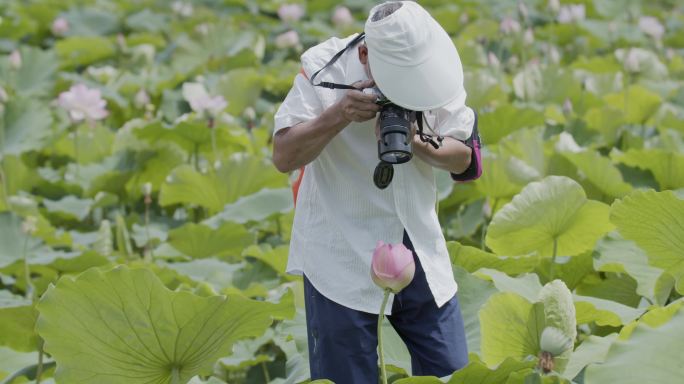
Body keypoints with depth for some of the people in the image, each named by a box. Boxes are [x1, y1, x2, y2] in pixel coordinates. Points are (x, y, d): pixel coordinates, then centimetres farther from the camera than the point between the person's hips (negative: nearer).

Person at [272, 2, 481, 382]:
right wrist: (338, 115, -28)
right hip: (344, 255, -4)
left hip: (420, 247, 4)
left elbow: (464, 157, 2)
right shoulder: (324, 71, -14)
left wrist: (421, 147, -20)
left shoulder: (434, 69, -4)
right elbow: (284, 156, -13)